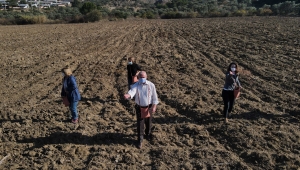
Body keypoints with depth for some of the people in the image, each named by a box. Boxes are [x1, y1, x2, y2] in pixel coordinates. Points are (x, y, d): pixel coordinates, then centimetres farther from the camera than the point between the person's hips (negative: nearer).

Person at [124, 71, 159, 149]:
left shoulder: (151, 85, -10)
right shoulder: (135, 85, -14)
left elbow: (154, 96, -4)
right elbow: (132, 92, -35)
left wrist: (154, 106, -11)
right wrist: (128, 95, -59)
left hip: (148, 107, 1)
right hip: (139, 108, -1)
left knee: (148, 122, 18)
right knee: (140, 124, 3)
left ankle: (148, 133, 48)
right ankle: (140, 140, 18)